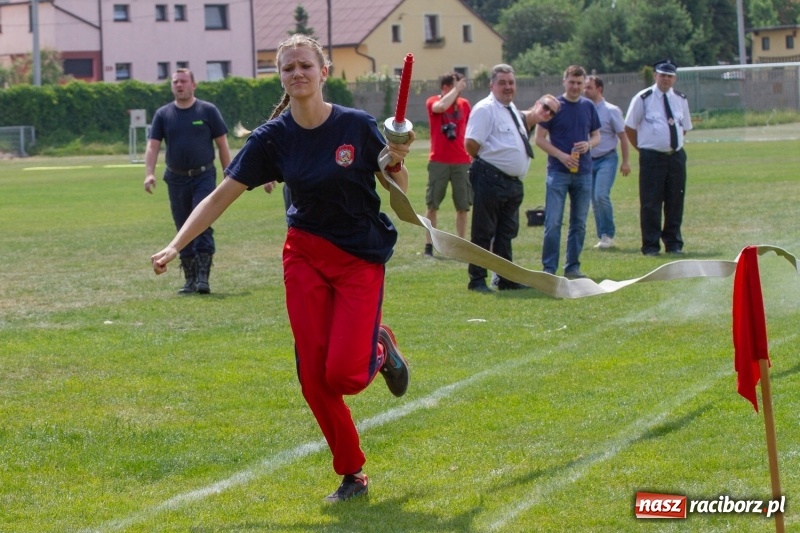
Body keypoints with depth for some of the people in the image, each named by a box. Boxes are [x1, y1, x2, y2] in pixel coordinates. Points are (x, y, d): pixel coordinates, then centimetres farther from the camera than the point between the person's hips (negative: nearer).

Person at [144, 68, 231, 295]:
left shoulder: (208, 111, 0)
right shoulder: (163, 114, 6)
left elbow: (222, 144, 2)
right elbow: (153, 145, 0)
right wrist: (149, 173, -15)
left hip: (204, 176, -3)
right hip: (176, 180, 3)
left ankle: (203, 278, -11)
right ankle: (190, 280, 14)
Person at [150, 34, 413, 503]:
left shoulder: (357, 126, -11)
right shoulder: (273, 138, -5)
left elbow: (399, 192, -2)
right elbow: (221, 196, -3)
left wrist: (397, 162, -24)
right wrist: (176, 246, -11)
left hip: (362, 258, -3)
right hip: (306, 256, 3)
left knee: (343, 374, -15)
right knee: (314, 375, -5)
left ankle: (380, 348, 22)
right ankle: (353, 474, 12)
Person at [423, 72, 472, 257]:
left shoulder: (464, 104, 9)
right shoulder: (433, 102, -2)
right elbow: (441, 106, -26)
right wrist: (456, 89, -14)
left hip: (462, 162, 3)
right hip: (438, 162, -3)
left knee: (463, 206, 1)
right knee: (432, 205, -1)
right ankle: (429, 246, 4)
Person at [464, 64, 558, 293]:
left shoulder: (512, 110, 16)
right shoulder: (485, 109, -12)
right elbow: (471, 143, -18)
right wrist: (485, 162, -6)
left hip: (513, 181, 9)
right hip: (490, 180, -9)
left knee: (506, 232, 15)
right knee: (483, 232, -2)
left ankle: (506, 279, 22)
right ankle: (477, 280, 3)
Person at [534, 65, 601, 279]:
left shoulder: (588, 106, 9)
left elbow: (596, 135, 17)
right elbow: (539, 138, -4)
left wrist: (588, 144, -6)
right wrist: (561, 155, -15)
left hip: (583, 172, 4)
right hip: (558, 172, -4)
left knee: (579, 223, 8)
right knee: (553, 222, -7)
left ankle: (573, 267, 16)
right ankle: (549, 268, -2)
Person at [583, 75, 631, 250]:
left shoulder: (611, 110, -5)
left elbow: (622, 135, -3)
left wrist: (625, 161, -7)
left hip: (607, 159, -4)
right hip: (588, 160, 5)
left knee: (601, 196, -18)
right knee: (594, 201, 6)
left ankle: (608, 235, -5)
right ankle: (603, 237, 16)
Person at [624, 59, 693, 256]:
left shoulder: (681, 99, 10)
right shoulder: (643, 99, -5)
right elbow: (630, 127, 1)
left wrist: (675, 144, 12)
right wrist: (642, 148, 2)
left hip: (676, 156, 5)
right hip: (652, 157, -5)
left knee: (675, 202, 8)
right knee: (650, 203, -4)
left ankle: (673, 244, 17)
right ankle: (650, 246, 3)